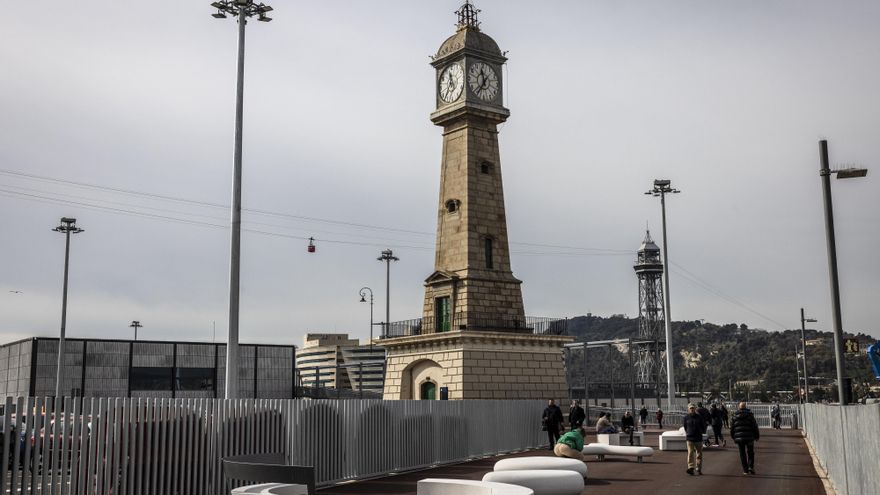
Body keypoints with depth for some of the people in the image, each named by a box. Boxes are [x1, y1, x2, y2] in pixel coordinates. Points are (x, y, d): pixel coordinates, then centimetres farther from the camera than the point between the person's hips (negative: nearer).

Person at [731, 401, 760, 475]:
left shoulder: (735, 415, 4)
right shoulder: (749, 415, -3)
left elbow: (732, 427, 9)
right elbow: (755, 426, -2)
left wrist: (733, 437, 21)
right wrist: (757, 436, 9)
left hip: (739, 438, 2)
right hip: (749, 437, -2)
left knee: (742, 454, 9)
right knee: (750, 453, 13)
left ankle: (745, 470, 8)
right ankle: (751, 467, -2)